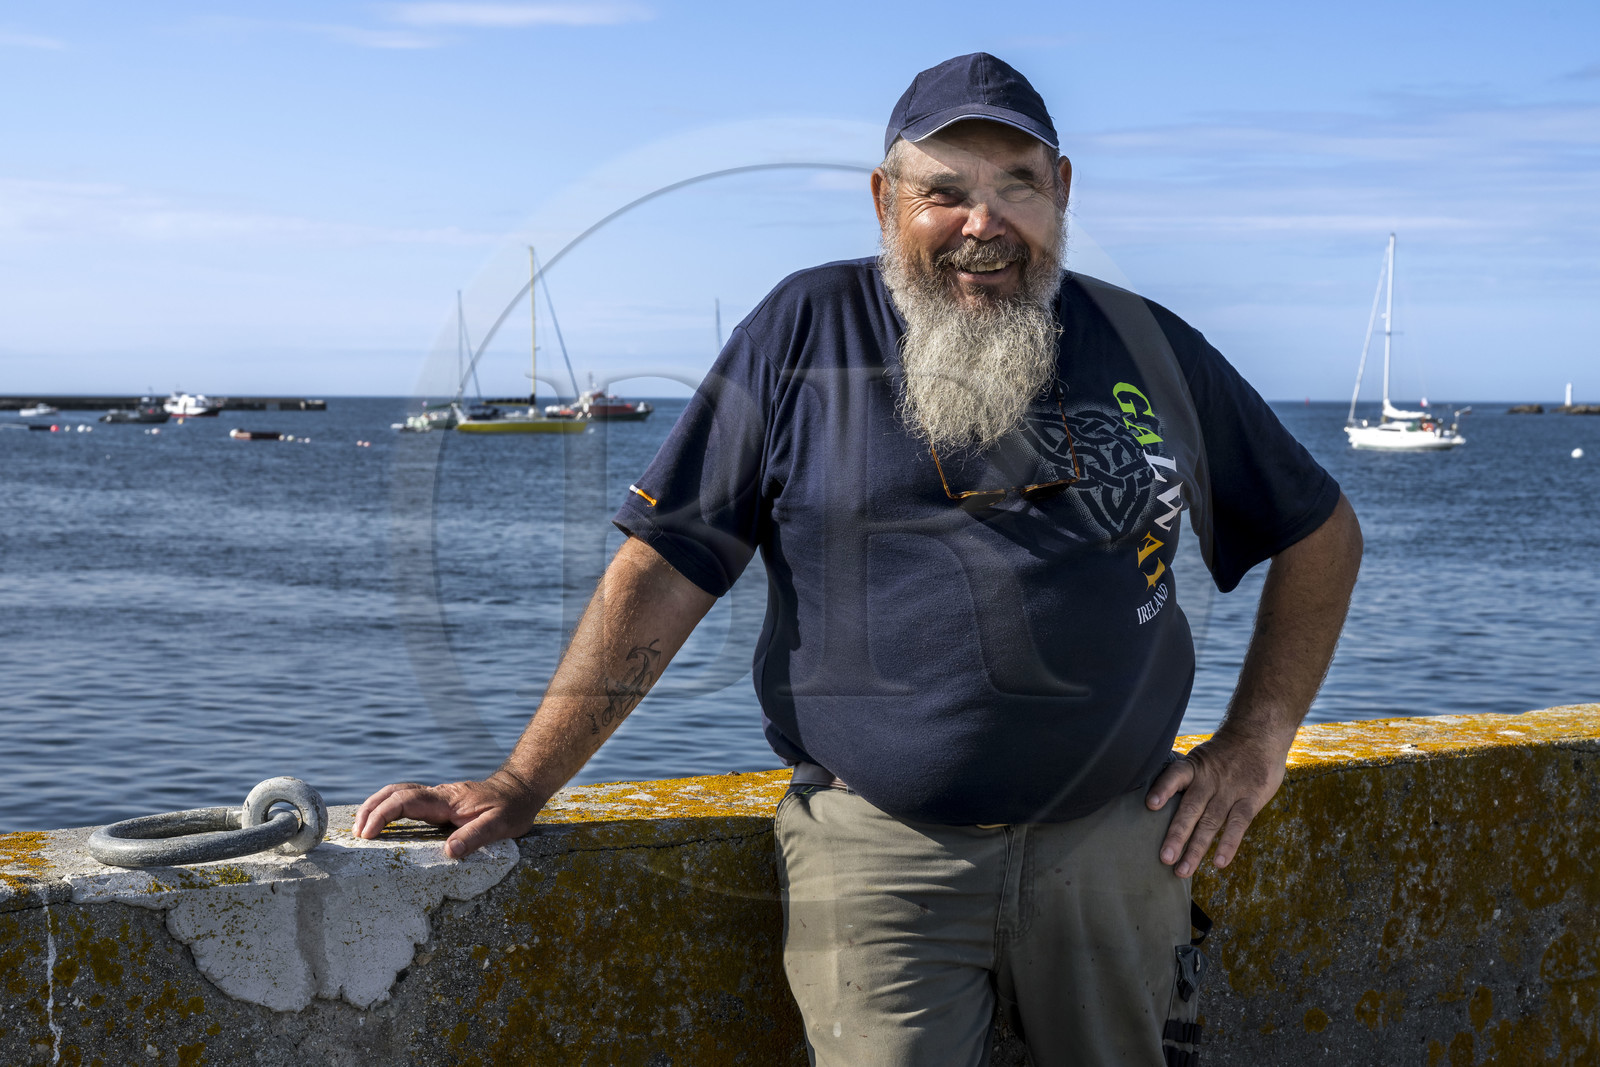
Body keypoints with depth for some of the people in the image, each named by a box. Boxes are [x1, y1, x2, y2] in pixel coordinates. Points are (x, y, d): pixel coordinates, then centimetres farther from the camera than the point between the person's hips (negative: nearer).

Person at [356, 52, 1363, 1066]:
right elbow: (665, 567, -1)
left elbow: (1322, 531, 17)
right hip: (877, 851, -2)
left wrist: (1256, 742, 8)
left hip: (1113, 840, 3)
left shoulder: (1148, 347, 7)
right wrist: (522, 784, -7)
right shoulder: (809, 331, 0)